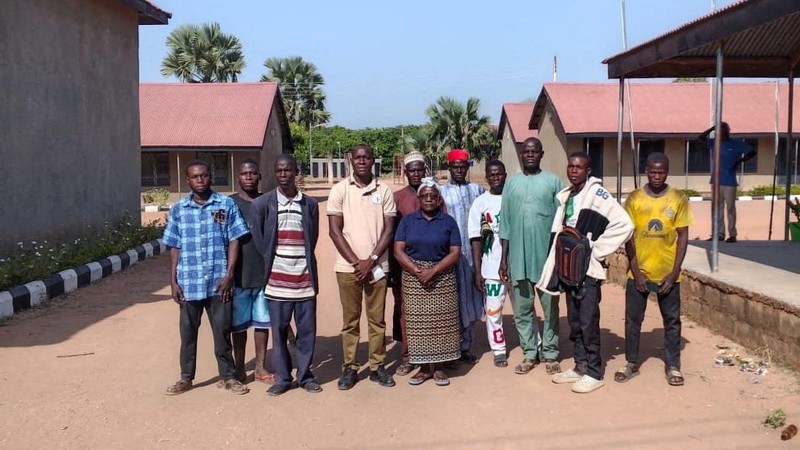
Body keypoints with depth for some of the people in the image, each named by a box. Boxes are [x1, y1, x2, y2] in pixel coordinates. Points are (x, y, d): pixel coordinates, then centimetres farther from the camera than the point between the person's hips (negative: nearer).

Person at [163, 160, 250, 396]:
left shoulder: (227, 205, 0)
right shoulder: (178, 210, 5)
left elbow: (234, 241, -1)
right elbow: (175, 248, 7)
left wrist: (229, 274, -8)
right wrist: (173, 281, 3)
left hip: (218, 281, -2)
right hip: (189, 283, 2)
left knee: (222, 330, 7)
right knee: (188, 332, 12)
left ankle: (228, 376, 21)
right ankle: (186, 378, 25)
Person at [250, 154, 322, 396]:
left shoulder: (310, 203, 7)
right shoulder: (262, 204, 1)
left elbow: (313, 238, 11)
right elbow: (258, 239, 3)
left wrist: (306, 262, 4)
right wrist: (270, 264, 1)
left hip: (305, 277, 1)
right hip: (277, 279, -1)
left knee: (307, 329, 6)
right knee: (279, 330, 6)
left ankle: (305, 375, 19)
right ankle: (282, 377, 17)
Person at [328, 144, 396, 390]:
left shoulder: (384, 191, 3)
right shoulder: (340, 190, 1)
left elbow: (388, 229, 1)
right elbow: (334, 230, -3)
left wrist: (371, 260, -10)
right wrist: (356, 262, -9)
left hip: (377, 266, 1)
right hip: (348, 266, -1)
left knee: (377, 319, 8)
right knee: (350, 320, 7)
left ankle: (377, 366, 18)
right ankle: (349, 367, 16)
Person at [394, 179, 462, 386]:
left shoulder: (448, 222, 4)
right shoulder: (407, 220, 6)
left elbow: (455, 253, -3)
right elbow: (398, 250, -1)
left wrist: (433, 271, -15)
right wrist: (417, 271, -14)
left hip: (442, 278, 0)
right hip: (413, 278, 1)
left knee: (440, 322, 0)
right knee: (418, 323, 2)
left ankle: (439, 367, 11)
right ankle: (424, 368, 12)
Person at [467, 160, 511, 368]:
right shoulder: (480, 203, 1)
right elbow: (476, 239, 0)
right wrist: (477, 271, -5)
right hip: (492, 267, 0)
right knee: (493, 310, 5)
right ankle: (499, 350, 19)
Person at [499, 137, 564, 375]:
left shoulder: (553, 181, 1)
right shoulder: (511, 183, 8)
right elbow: (505, 224, 8)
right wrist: (503, 258, 4)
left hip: (547, 255, -2)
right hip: (519, 256, 2)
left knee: (550, 307, 6)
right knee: (522, 308, 8)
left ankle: (550, 354, 17)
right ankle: (529, 353, 19)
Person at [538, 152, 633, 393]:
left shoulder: (597, 193, -11)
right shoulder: (565, 196, 11)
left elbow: (624, 224, -20)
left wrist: (597, 249, -15)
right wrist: (559, 263, 9)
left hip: (588, 269, -7)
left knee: (588, 323, -3)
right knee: (574, 322, 13)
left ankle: (594, 373, 8)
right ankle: (580, 367, 25)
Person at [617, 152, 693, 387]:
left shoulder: (679, 199, -3)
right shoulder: (634, 199, -2)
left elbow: (683, 237, -2)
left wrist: (674, 272, -8)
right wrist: (636, 271, -7)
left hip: (667, 273, 0)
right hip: (638, 272, 0)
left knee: (672, 320, 8)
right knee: (633, 319, 7)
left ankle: (673, 366, 21)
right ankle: (632, 363, 21)